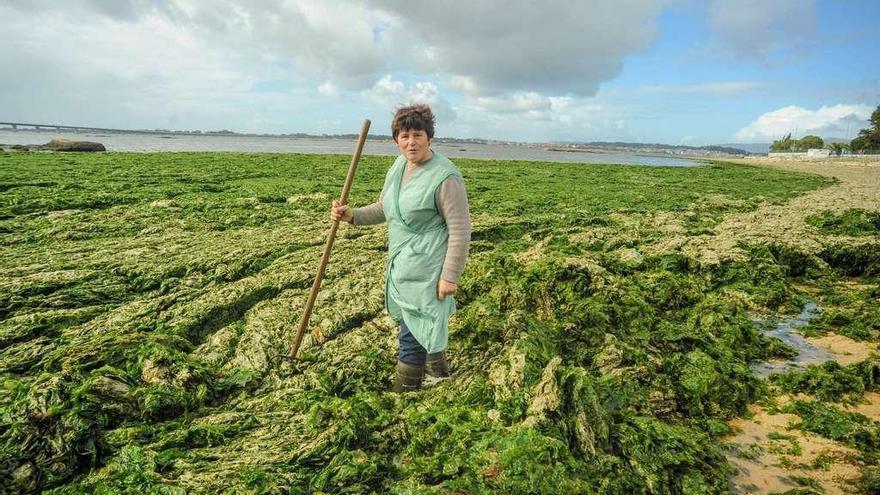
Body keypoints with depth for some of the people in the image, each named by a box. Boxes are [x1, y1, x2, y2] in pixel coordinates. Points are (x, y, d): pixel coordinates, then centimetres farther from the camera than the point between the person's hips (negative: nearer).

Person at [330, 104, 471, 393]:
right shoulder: (398, 167, 7)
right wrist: (351, 215, 0)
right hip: (402, 263, 9)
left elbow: (460, 229, -19)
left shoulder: (445, 177, -20)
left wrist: (450, 276, -20)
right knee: (425, 322, 25)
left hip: (426, 268, -9)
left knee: (412, 333, -1)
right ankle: (437, 369, 48)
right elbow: (383, 209, 17)